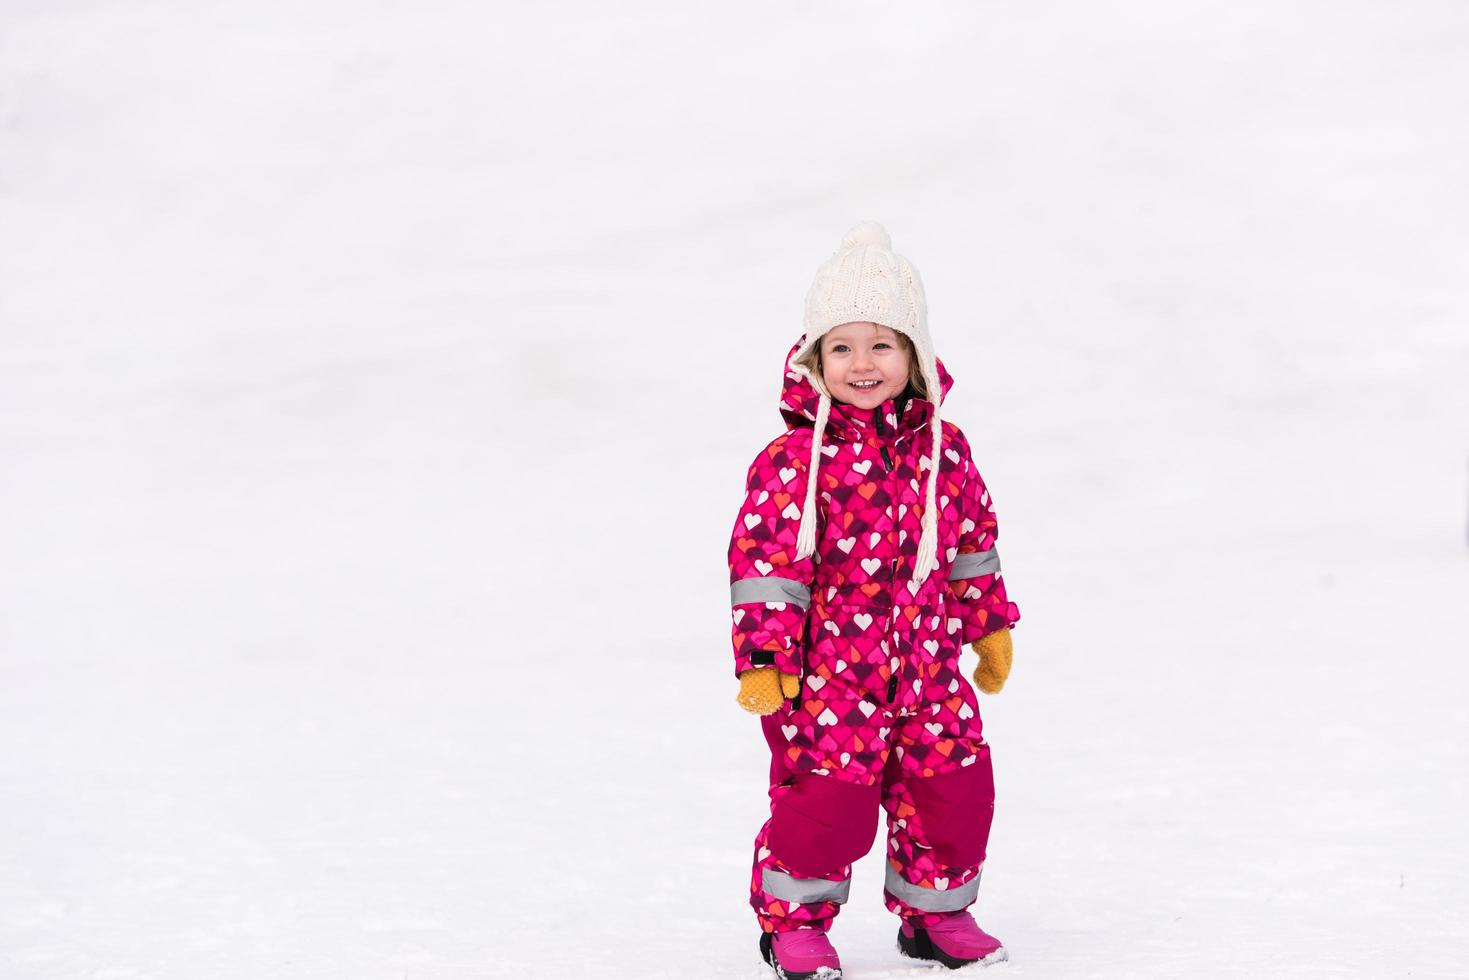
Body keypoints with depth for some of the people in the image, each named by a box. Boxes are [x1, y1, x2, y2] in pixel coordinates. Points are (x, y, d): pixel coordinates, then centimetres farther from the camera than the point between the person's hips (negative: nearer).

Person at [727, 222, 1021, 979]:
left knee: (954, 791, 9)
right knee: (828, 801, -4)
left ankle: (934, 911, 32)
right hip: (826, 673, -5)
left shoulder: (943, 449, 3)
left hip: (927, 668, 5)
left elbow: (973, 538, 17)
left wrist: (989, 624, 23)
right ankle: (793, 916, 20)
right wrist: (761, 659, -17)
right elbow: (763, 560, -13)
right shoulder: (793, 460, -13)